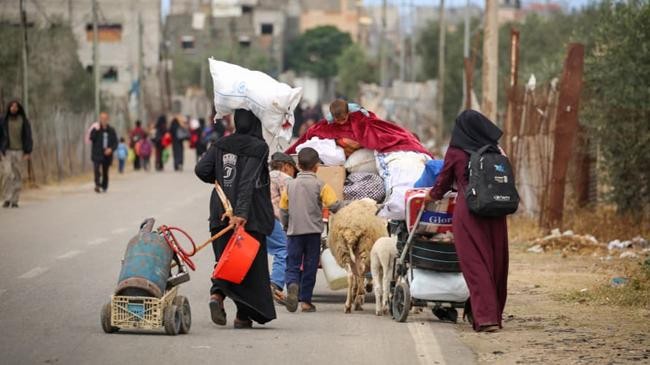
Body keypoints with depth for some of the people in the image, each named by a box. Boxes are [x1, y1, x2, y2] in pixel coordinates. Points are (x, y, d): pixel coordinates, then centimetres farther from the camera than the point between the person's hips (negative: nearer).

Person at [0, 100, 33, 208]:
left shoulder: (24, 121, 1)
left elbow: (28, 137, 0)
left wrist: (28, 152, -8)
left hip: (19, 152, 1)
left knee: (17, 176, -1)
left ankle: (14, 201, 5)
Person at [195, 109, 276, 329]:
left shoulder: (221, 145, 6)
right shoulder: (258, 147, -9)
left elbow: (201, 170, 1)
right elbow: (249, 182, -18)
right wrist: (242, 213, -24)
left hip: (221, 213, 4)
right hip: (251, 216, -4)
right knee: (250, 262, 6)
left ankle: (217, 293, -18)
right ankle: (243, 315, 5)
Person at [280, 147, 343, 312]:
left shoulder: (290, 185, 6)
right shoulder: (320, 185, -4)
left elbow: (283, 209, 11)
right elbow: (334, 205, -10)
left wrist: (286, 225, 28)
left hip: (294, 231, 2)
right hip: (313, 230, -2)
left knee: (292, 265, 4)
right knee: (309, 267, 6)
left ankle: (292, 285, -25)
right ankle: (305, 300, 7)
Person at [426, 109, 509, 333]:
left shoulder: (456, 152, 1)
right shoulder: (494, 151, 8)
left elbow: (444, 182, 12)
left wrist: (432, 195, 31)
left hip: (468, 211, -3)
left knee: (475, 263, -4)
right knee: (496, 261, 11)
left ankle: (485, 317, -16)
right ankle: (496, 315, 19)